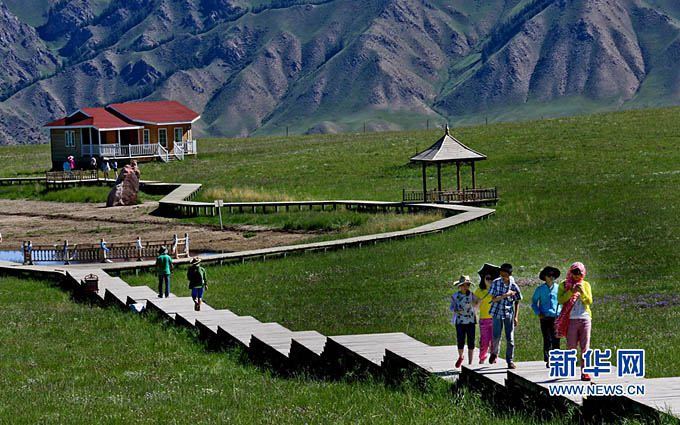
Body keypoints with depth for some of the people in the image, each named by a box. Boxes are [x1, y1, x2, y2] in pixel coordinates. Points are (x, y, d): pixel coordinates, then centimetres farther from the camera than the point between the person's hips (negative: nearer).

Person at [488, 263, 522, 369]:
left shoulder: (514, 286, -4)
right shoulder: (496, 283, -6)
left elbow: (517, 302, 6)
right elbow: (493, 299, -9)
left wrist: (516, 316, 0)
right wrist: (506, 295, -20)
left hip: (509, 313, 1)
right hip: (497, 313, -1)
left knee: (510, 338, -2)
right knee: (496, 336, -3)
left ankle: (510, 361, 8)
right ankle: (495, 353, 28)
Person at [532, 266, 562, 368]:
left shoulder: (558, 288, 9)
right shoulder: (540, 289, 5)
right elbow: (534, 302, 13)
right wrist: (538, 313, 0)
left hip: (556, 317, 1)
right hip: (545, 317, -1)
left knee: (556, 340, -1)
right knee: (547, 339, -7)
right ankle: (547, 360, -5)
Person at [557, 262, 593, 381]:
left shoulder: (586, 285, 12)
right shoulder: (564, 285, 7)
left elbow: (589, 301, 4)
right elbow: (560, 300, -5)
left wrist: (582, 292, -12)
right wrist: (571, 291, -16)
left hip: (584, 319, 1)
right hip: (571, 319, -1)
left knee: (585, 347, -3)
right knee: (571, 347, -1)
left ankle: (584, 372, -3)